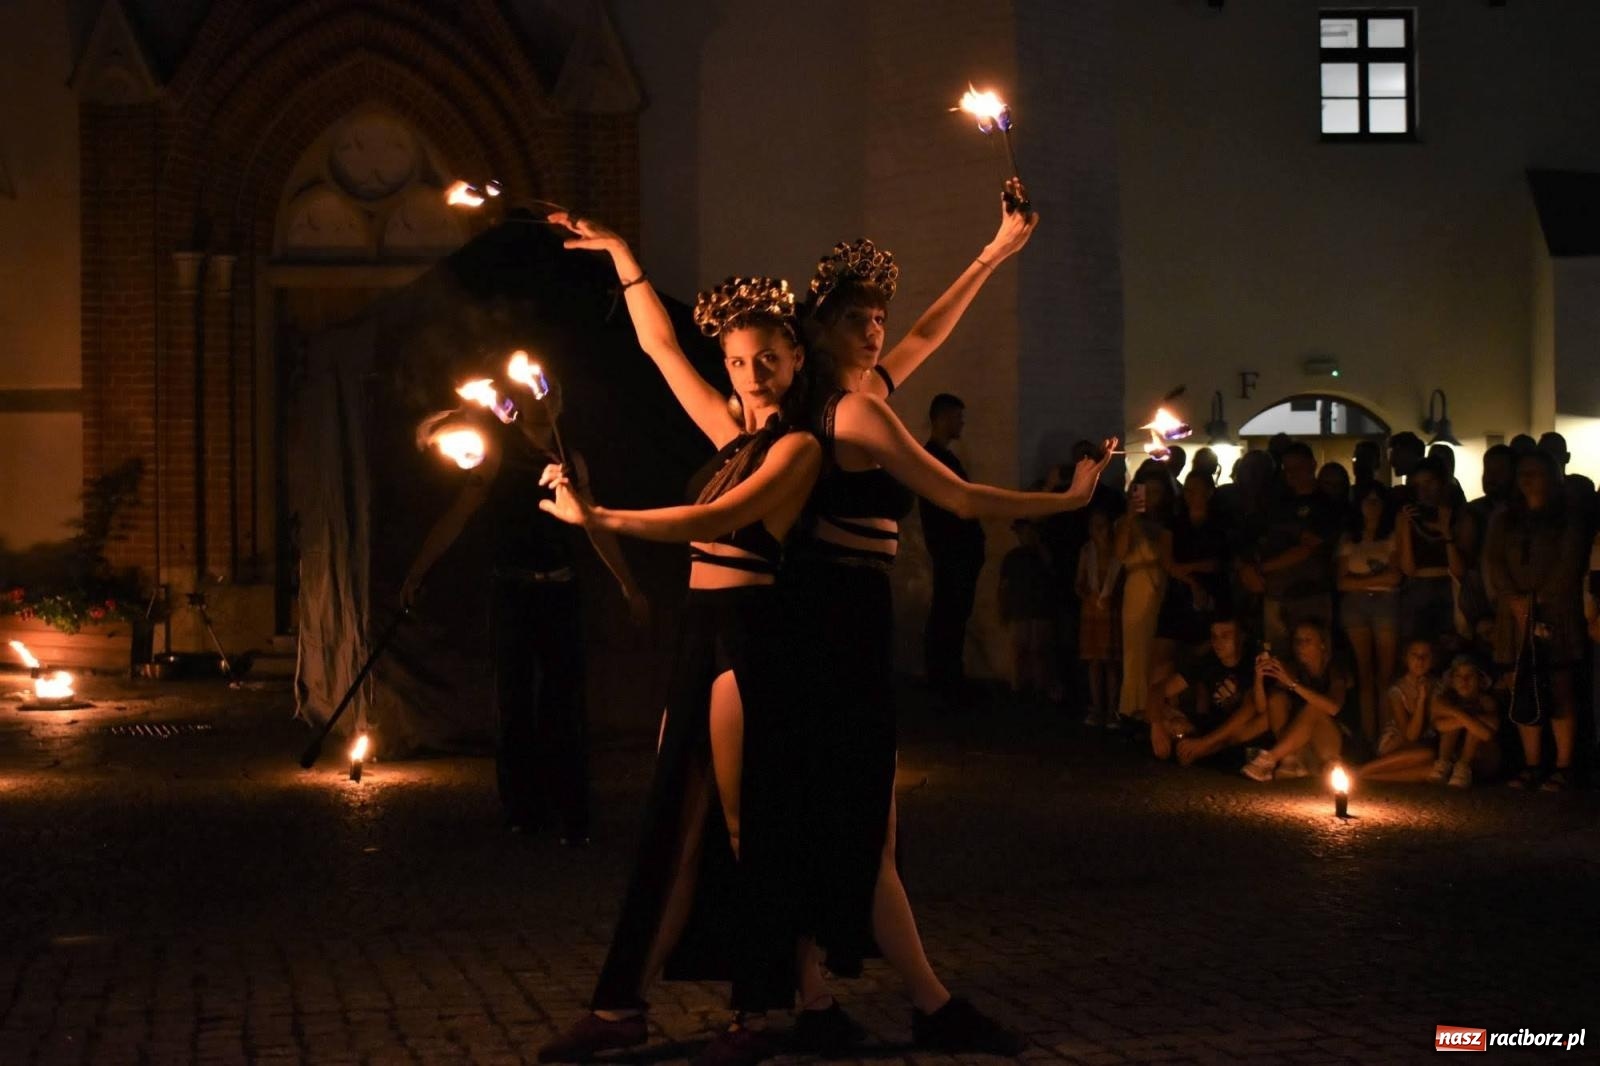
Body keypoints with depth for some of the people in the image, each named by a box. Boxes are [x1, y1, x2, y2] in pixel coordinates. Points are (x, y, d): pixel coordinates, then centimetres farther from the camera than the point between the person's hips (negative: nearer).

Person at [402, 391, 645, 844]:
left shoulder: (572, 460, 10)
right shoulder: (499, 454, 0)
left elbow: (597, 526, 18)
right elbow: (456, 517, -6)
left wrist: (629, 586, 20)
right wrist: (416, 572, -14)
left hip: (560, 590, 3)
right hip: (511, 591, -2)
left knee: (564, 704, 1)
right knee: (515, 703, 5)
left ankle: (571, 815, 4)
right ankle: (523, 809, 16)